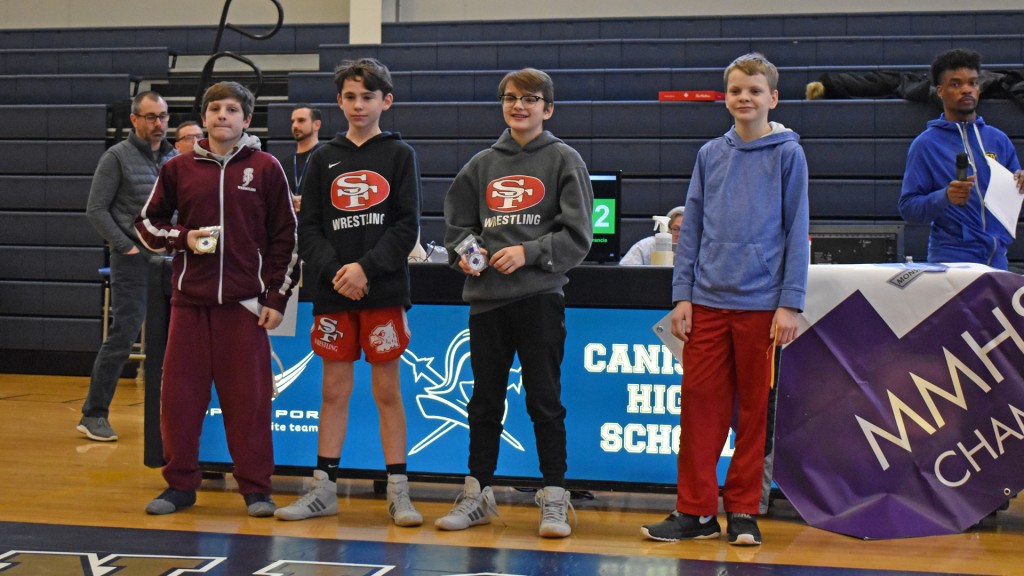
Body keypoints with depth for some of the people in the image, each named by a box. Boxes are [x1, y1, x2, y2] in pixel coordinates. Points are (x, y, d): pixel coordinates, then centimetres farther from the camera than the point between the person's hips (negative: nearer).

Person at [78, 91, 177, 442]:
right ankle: (94, 415, 0)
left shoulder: (174, 159, 13)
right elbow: (96, 210, -6)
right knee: (123, 335, -8)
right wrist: (126, 246, -11)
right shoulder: (117, 157, -3)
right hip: (134, 261, -6)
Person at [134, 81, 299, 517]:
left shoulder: (266, 169, 3)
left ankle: (256, 488, 10)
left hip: (245, 302, -2)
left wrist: (277, 298, 0)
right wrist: (182, 239, -3)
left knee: (248, 398, 0)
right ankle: (180, 483, 15)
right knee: (180, 394, 3)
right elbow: (147, 223, 16)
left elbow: (286, 238, 5)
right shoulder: (179, 169, 7)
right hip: (189, 300, 2)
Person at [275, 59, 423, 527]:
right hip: (333, 294, 2)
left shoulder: (399, 155, 4)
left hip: (384, 291, -2)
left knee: (388, 390, 2)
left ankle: (398, 492, 7)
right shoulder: (324, 159, 9)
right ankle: (324, 489, 13)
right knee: (334, 391, 7)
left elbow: (407, 225, -4)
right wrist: (334, 271, -11)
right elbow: (308, 228, 4)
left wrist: (366, 267, -15)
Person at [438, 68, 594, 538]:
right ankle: (478, 493, 19)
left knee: (544, 399, 0)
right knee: (485, 400, 10)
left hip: (539, 296, -4)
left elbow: (577, 234, -3)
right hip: (485, 297, 4)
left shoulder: (564, 160, 2)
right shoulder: (482, 164, 13)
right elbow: (457, 222, 17)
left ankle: (554, 499, 7)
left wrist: (528, 252, -14)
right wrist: (464, 252, -3)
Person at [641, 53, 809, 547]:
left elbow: (796, 231, -2)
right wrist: (682, 294, 2)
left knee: (753, 408, 5)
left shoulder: (787, 153, 0)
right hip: (708, 301, 3)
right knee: (700, 402, 2)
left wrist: (790, 303, -8)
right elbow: (692, 228, 10)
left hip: (760, 302, -3)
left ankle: (743, 510, 14)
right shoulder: (710, 155, 9)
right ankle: (696, 510, 10)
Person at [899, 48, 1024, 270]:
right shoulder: (926, 144, -1)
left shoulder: (999, 140, 11)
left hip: (997, 259, 4)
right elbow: (908, 207, -5)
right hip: (951, 258, -4)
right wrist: (945, 197, -22)